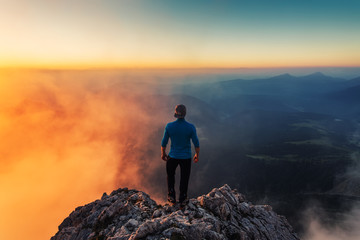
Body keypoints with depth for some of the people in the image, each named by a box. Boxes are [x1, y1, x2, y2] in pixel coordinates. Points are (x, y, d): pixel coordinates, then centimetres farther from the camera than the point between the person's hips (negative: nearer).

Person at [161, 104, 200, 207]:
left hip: (173, 156, 0)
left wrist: (163, 154, 11)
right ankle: (182, 200, 33)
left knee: (170, 175, 28)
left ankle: (171, 197, 29)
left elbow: (164, 142, -6)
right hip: (186, 157, 0)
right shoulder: (191, 127, -16)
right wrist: (197, 155, 8)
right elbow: (196, 144, -9)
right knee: (184, 178, 20)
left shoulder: (169, 126, -15)